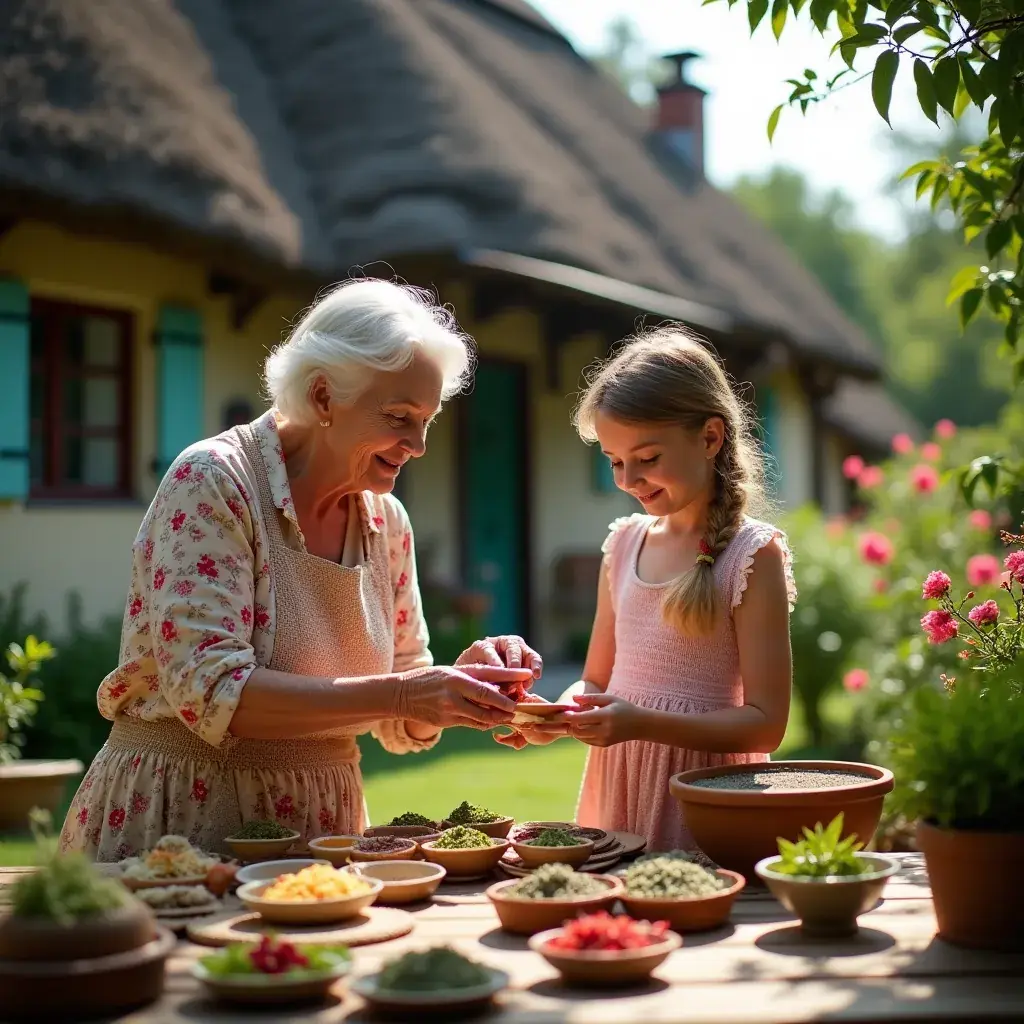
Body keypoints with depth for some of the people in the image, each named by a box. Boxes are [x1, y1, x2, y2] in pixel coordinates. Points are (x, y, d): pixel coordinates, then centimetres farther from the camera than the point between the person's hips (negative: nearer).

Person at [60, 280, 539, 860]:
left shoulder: (387, 522, 6)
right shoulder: (211, 482, -12)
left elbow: (404, 728, 10)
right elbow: (209, 691, -20)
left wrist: (465, 677, -10)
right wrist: (398, 695, -25)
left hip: (320, 825, 5)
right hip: (183, 823, -5)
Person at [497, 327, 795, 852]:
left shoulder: (752, 554, -8)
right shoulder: (624, 543, 8)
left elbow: (764, 723, -12)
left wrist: (642, 723, -23)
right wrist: (555, 719, -6)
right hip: (616, 788, 5)